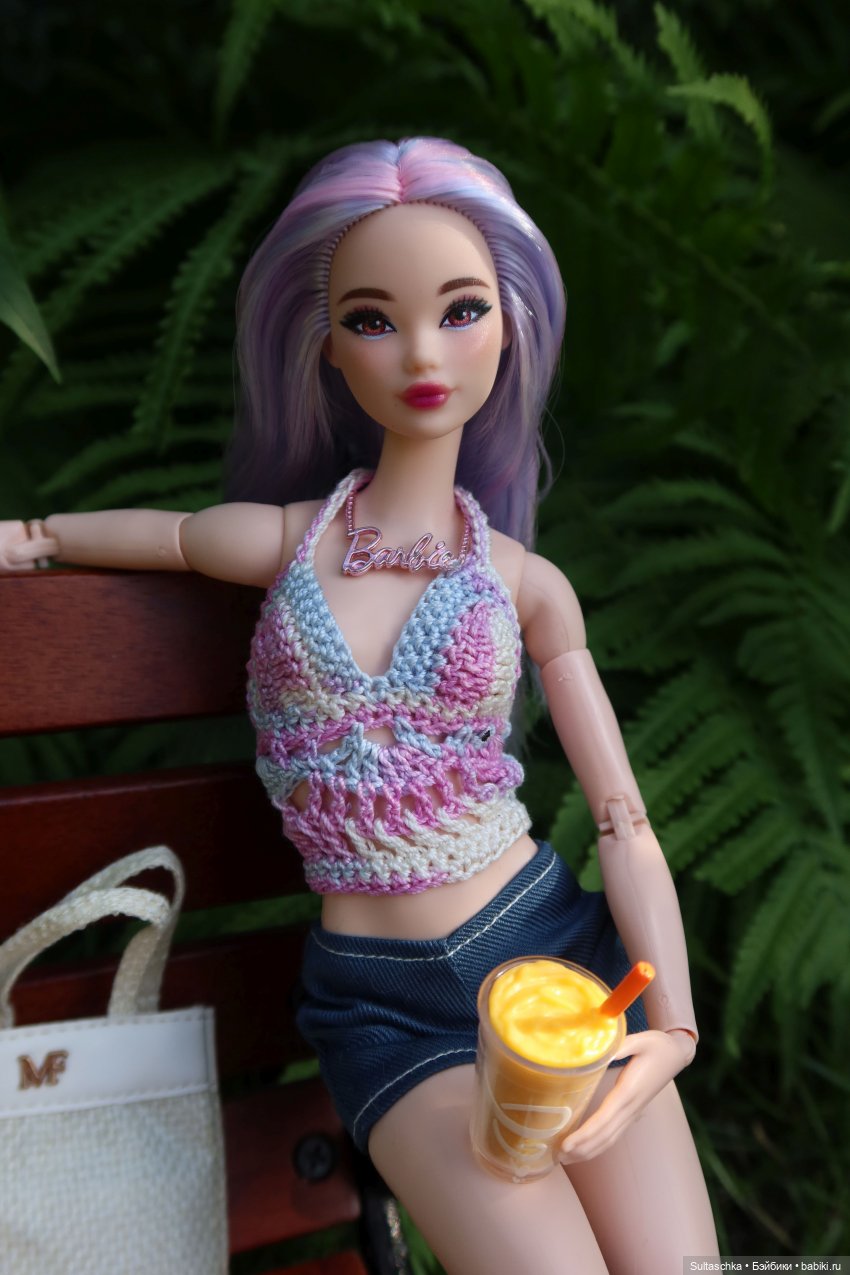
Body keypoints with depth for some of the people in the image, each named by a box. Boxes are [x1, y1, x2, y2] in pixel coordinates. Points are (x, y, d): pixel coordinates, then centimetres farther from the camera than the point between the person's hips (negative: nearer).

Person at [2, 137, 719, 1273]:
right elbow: (168, 531, 21)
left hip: (554, 939, 1)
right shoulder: (280, 540, 0)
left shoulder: (526, 582, 1)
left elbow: (627, 827, 0)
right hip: (385, 1004, -1)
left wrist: (672, 1025, -13)